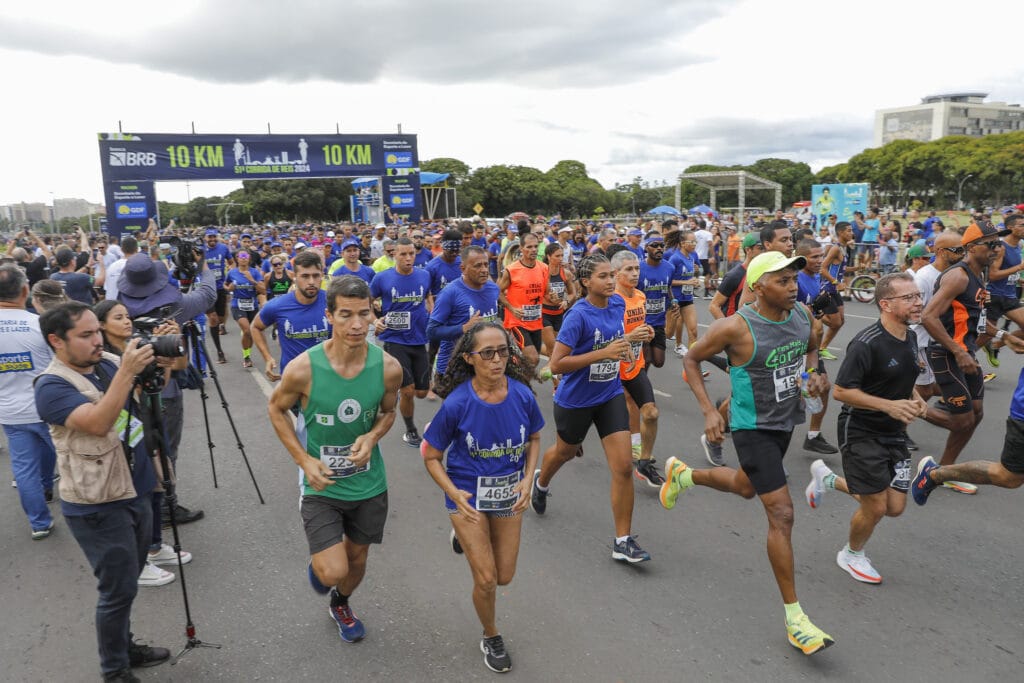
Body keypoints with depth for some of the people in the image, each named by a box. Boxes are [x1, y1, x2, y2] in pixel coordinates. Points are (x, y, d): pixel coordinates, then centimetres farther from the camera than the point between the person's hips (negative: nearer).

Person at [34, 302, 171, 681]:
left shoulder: (106, 365, 5)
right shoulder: (52, 386, -18)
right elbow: (97, 423, -32)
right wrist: (127, 372, -37)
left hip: (134, 493, 7)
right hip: (98, 507, -7)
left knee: (125, 584, 20)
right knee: (118, 590, 3)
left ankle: (126, 648, 37)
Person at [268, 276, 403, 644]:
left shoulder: (388, 367, -16)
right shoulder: (303, 368, -22)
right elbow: (277, 409, -2)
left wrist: (372, 437, -17)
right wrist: (304, 459, -12)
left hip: (369, 481, 3)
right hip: (321, 483, -2)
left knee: (357, 560, 20)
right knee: (333, 572, -10)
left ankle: (341, 606, 54)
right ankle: (317, 564, 29)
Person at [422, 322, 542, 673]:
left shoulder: (522, 395, -17)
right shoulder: (457, 403, -24)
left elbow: (534, 438, 4)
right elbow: (431, 456, -10)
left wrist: (528, 479, -10)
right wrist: (454, 494, -23)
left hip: (509, 494, 3)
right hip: (468, 495, -3)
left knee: (504, 577, 15)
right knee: (486, 580, 1)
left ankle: (466, 537, 44)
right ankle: (491, 637, 32)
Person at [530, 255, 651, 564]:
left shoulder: (618, 304, -3)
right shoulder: (578, 315, -23)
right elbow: (556, 364, -27)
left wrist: (623, 349, 0)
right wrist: (603, 353, -31)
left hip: (610, 396, 4)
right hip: (575, 399, -4)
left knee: (623, 466, -6)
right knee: (565, 453, 22)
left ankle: (623, 541, 5)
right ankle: (540, 482, 58)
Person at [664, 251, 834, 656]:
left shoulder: (801, 314, -5)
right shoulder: (736, 328, -24)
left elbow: (812, 347, 18)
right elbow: (691, 359, -10)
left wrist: (813, 373, -4)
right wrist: (708, 410, -18)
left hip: (786, 422, 8)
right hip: (753, 428, -7)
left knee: (746, 488, 28)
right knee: (782, 514, -10)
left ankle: (683, 475, 56)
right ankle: (794, 618, 2)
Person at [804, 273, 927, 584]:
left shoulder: (910, 338, 4)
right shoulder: (867, 343, -23)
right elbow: (840, 390, -21)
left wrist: (916, 400, 0)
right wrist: (889, 405, -27)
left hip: (894, 433, 8)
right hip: (861, 432, -8)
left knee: (895, 507, 9)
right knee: (876, 508, -1)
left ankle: (829, 479, 31)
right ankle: (852, 555, 30)